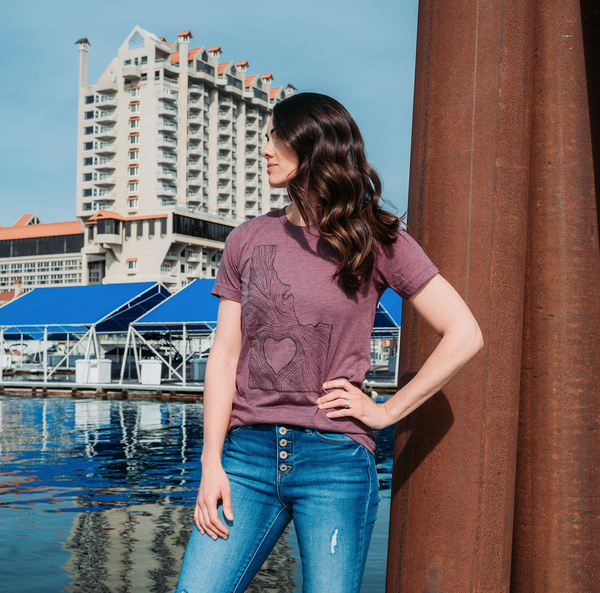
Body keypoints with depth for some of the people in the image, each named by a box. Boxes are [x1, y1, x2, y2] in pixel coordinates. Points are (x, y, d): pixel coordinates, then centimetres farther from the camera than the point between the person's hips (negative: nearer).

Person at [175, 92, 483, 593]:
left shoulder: (377, 241, 2)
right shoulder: (248, 241, 11)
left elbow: (464, 335, 1)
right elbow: (225, 354, 6)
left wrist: (387, 411, -2)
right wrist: (212, 464, -2)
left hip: (336, 460, -2)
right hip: (248, 453, 2)